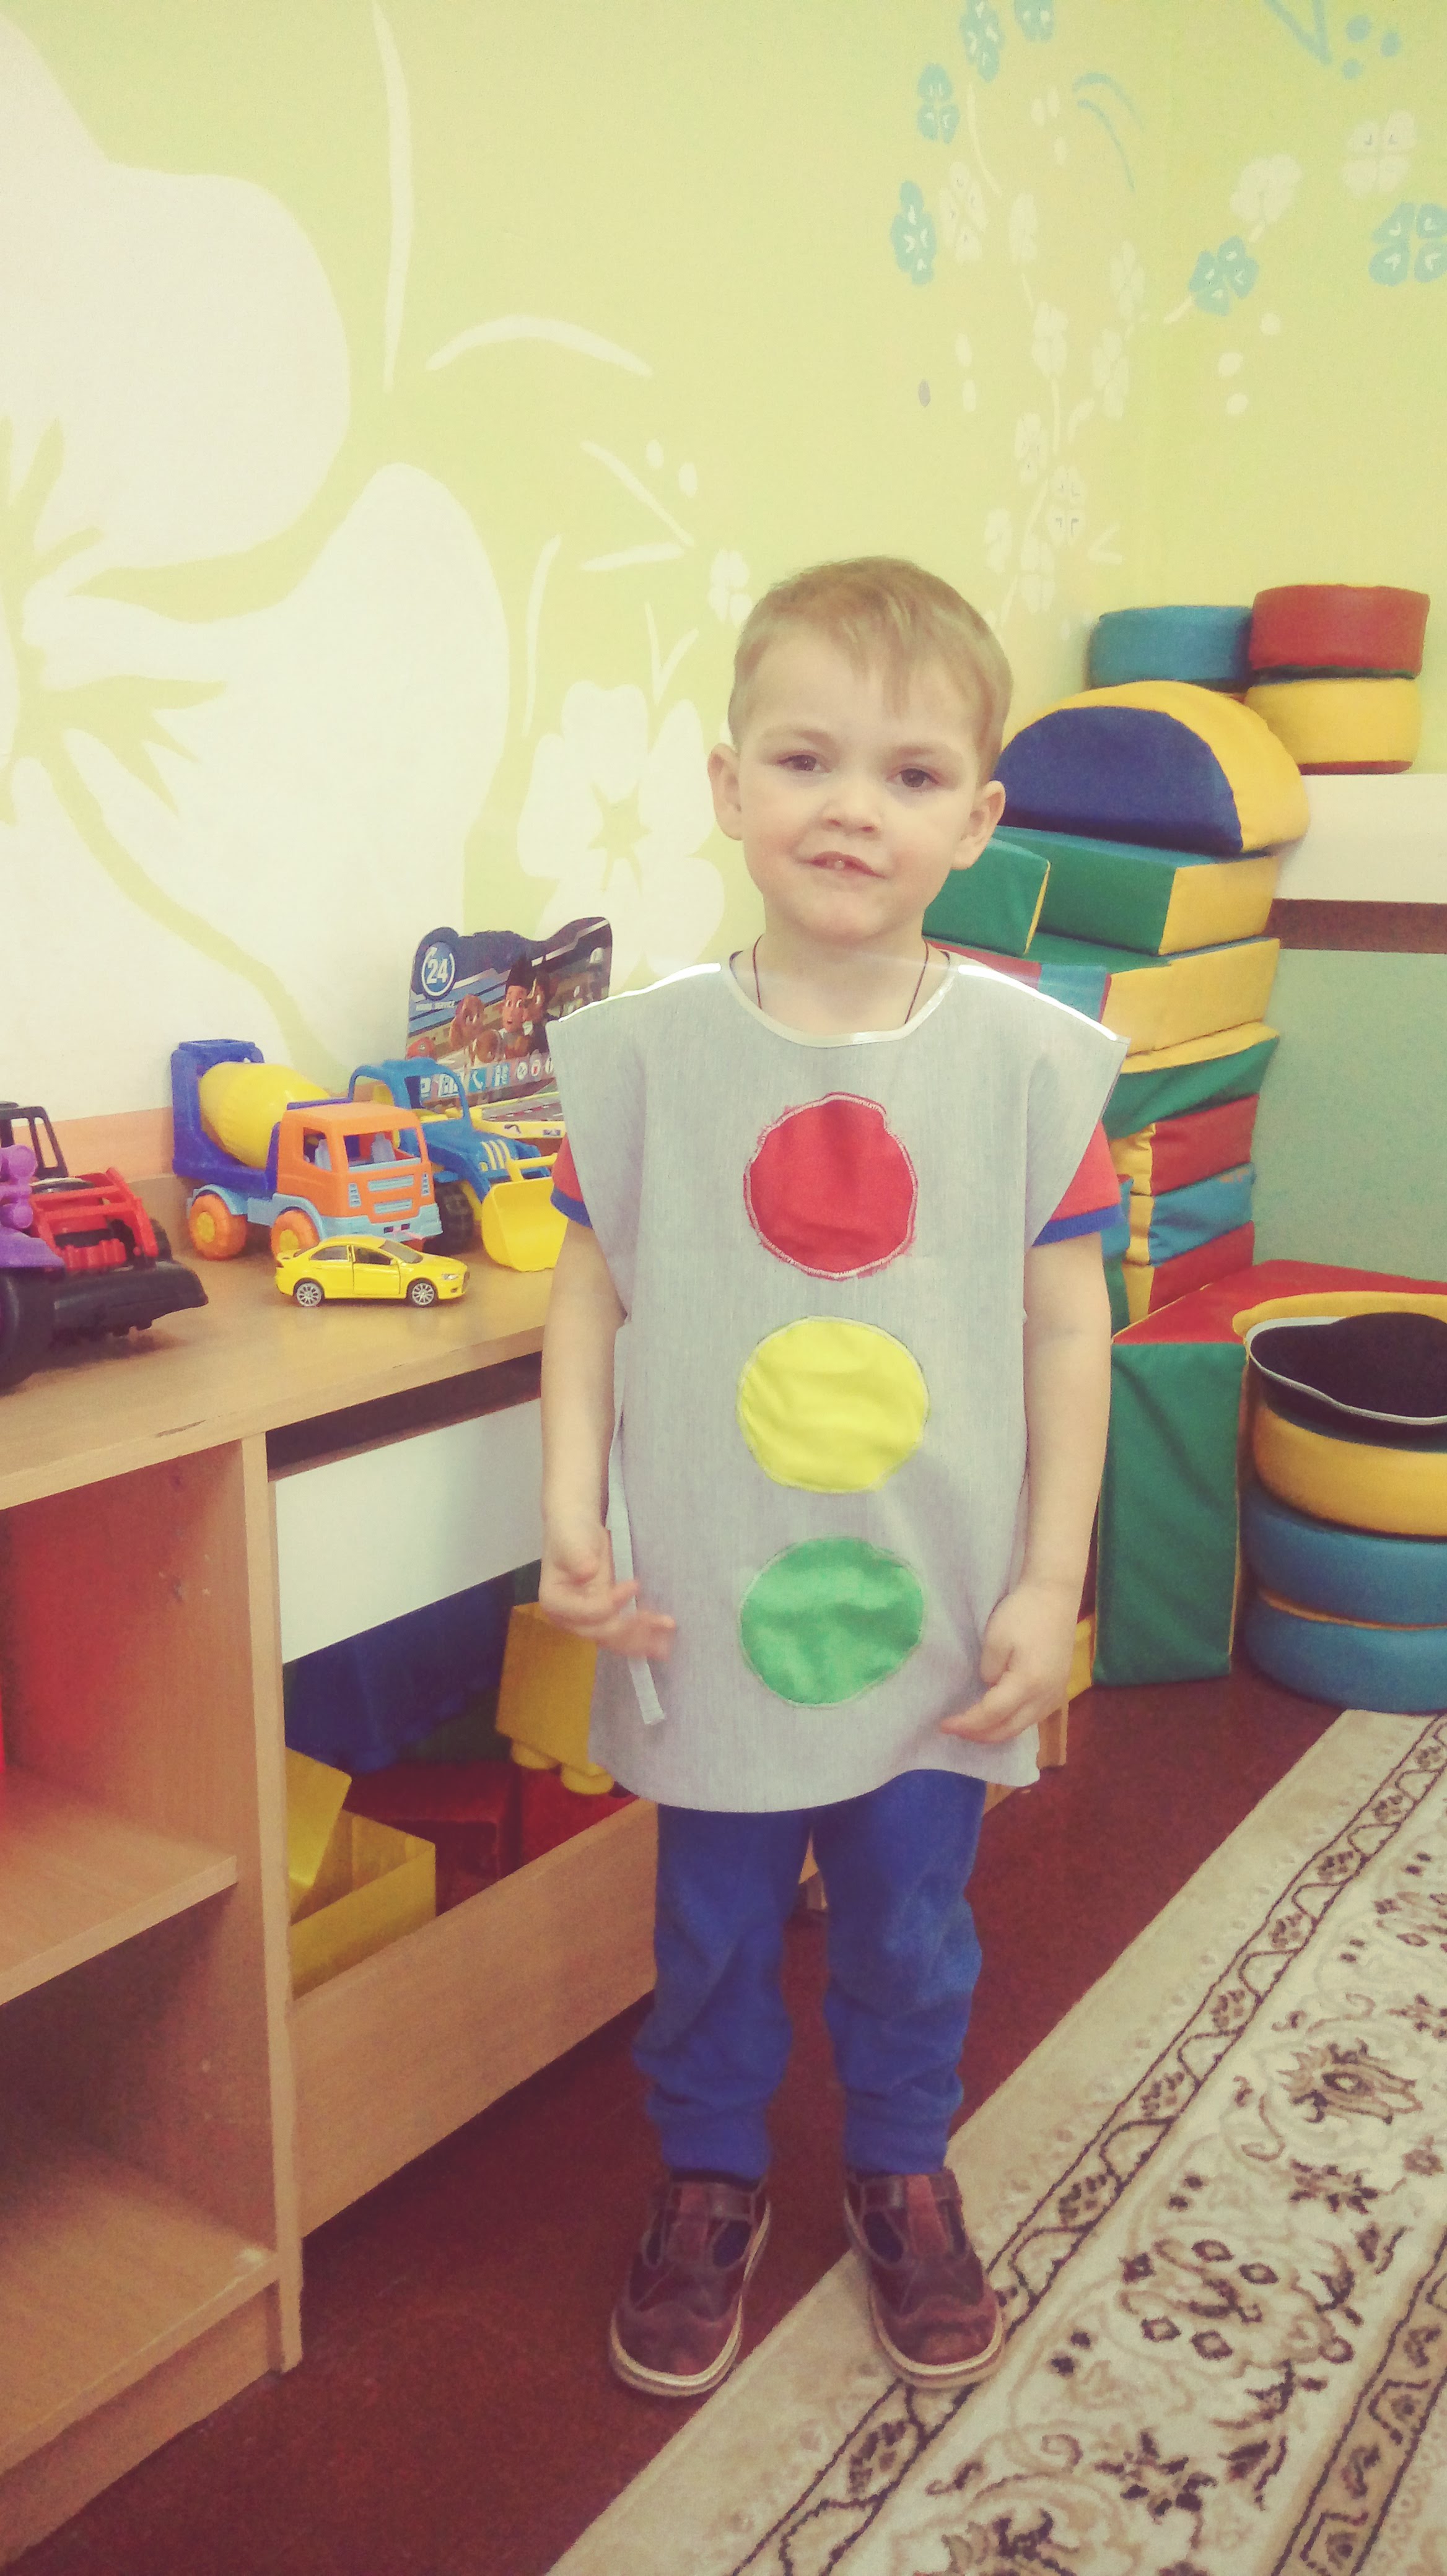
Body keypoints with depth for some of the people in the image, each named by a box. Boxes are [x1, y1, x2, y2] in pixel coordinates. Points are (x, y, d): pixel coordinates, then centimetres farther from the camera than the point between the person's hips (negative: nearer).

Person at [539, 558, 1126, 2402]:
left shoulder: (1028, 1057, -8)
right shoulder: (645, 1054, -8)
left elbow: (1068, 1327, -4)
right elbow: (591, 1295, -2)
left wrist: (1050, 1581, -5)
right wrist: (572, 1513, -12)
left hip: (938, 1615, 0)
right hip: (711, 1609, 0)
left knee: (912, 1930, 20)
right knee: (712, 1933, 18)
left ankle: (901, 2175, 47)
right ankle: (709, 2181, 45)